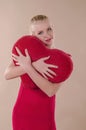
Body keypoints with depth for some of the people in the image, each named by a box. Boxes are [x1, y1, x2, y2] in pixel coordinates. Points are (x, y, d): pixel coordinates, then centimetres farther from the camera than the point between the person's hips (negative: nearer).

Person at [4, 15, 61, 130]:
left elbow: (51, 91, -21)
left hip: (44, 116, -1)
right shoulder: (26, 52, -3)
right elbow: (7, 74, -17)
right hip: (22, 113, 2)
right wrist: (34, 65, -29)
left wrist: (28, 67, -25)